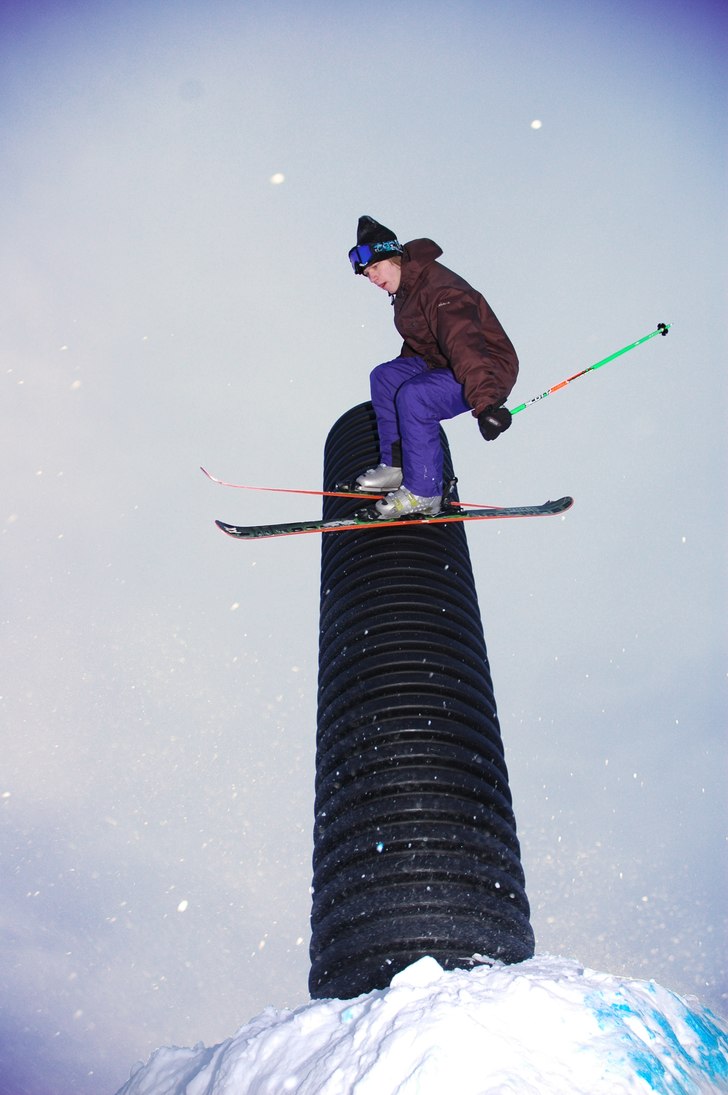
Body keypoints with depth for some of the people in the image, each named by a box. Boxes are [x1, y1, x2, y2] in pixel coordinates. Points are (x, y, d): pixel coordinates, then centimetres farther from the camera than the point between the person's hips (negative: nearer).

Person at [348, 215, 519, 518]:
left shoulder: (440, 290, -27)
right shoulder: (407, 287, 6)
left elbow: (464, 343, -43)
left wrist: (485, 402, -55)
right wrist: (406, 368, 35)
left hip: (487, 372, -10)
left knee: (414, 397, -30)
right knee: (384, 377, 9)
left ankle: (423, 493, -17)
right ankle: (396, 465, 15)